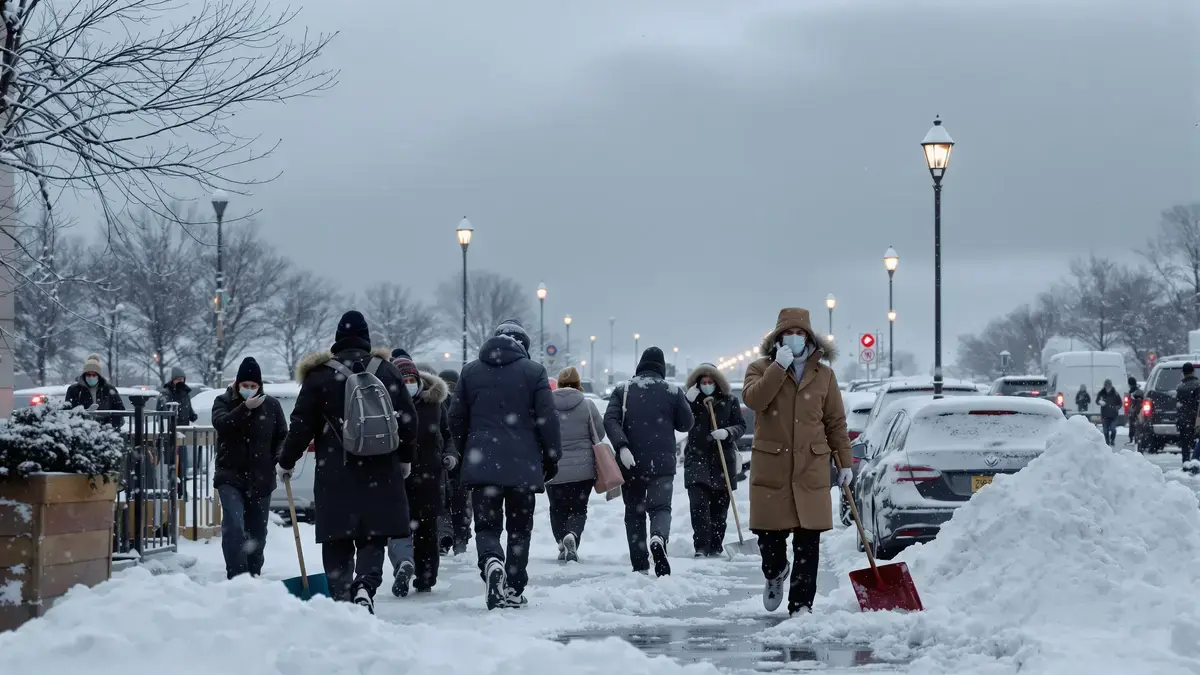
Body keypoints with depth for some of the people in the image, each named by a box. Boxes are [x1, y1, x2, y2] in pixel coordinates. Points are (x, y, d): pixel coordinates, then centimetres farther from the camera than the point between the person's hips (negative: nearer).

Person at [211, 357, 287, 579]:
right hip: (231, 476, -3)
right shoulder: (224, 402, 0)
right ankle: (236, 577, -20)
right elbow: (221, 423, -20)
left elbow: (282, 436, 8)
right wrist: (246, 408, -32)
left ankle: (254, 576, 25)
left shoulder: (271, 405, 4)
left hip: (261, 478, 3)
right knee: (233, 526, -19)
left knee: (257, 532, 10)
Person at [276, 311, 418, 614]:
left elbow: (301, 425, 0)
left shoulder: (319, 375, -1)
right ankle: (366, 585, -17)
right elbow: (409, 420, 9)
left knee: (338, 540, 6)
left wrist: (286, 462, 14)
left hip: (335, 475, -2)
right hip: (381, 474, 2)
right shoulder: (388, 371, 7)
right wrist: (405, 459, 24)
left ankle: (341, 595, 0)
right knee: (373, 537, 6)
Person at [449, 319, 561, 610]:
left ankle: (491, 562, -26)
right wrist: (552, 458, 8)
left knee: (486, 526, 5)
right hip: (523, 466, -1)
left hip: (481, 464, 1)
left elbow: (456, 419, 12)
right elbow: (548, 420, -3)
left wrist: (466, 453, 25)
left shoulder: (470, 371, 8)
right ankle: (514, 590, 8)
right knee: (519, 527, 10)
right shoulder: (533, 372, 0)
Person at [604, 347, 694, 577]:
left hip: (631, 462, 1)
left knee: (634, 511, 12)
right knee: (660, 507, -3)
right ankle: (659, 538, -36)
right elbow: (686, 424, 10)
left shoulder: (623, 390, 5)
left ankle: (640, 566, 10)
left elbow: (610, 420, -9)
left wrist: (622, 446, -19)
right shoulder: (673, 391, 3)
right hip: (662, 463, -1)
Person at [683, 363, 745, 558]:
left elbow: (741, 426, 4)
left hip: (723, 460, 1)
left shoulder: (729, 400, 4)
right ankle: (701, 548, -14)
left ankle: (715, 548, 14)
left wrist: (727, 432, -17)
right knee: (699, 504, -14)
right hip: (697, 458, -1)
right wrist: (688, 402, -13)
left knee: (720, 506, 4)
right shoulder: (691, 399, 6)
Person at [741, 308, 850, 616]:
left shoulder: (823, 374, 9)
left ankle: (801, 603, 4)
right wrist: (779, 367, -19)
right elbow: (753, 399, -16)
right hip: (771, 466, -1)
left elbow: (836, 422, 12)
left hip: (811, 466, 1)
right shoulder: (761, 368, 5)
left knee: (808, 539, -3)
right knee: (770, 534, 3)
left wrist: (845, 462, 9)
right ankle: (775, 574, 35)